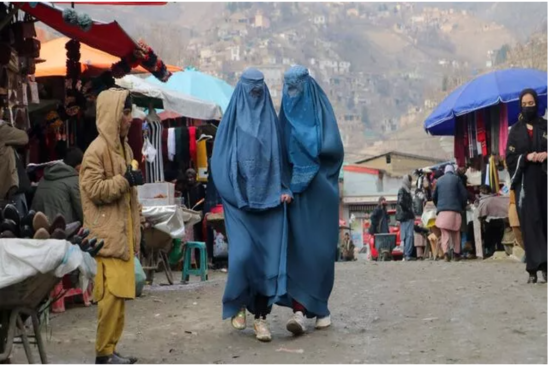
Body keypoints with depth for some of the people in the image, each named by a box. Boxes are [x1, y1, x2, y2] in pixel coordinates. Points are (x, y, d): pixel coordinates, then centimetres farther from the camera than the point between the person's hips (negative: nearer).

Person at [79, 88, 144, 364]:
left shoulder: (124, 147, 16)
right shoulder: (97, 150, -12)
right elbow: (94, 189, -17)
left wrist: (135, 231, 20)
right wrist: (125, 179, -18)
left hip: (122, 233, 9)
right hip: (107, 235, -9)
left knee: (119, 293, 9)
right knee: (111, 294, -10)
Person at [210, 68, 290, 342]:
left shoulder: (271, 121, 10)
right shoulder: (231, 121, 4)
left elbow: (281, 157, 12)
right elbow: (219, 160, 1)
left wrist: (284, 189, -1)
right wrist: (234, 192, -8)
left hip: (270, 200, 2)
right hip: (240, 202, -2)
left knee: (269, 258, -3)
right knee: (243, 254, -13)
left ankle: (261, 317, 5)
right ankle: (237, 305, 13)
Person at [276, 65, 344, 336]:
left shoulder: (321, 111, -1)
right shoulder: (286, 116, 11)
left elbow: (334, 148, -12)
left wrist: (307, 147, -11)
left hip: (320, 189, -3)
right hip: (295, 189, 3)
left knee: (320, 249, -1)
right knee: (297, 247, -9)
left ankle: (320, 307, 13)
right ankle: (300, 310, -15)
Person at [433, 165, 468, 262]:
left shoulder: (439, 180, 12)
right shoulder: (456, 179, 5)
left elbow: (434, 196, 17)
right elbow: (464, 194, 2)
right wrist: (462, 207, 15)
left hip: (442, 210, 1)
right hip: (455, 210, -1)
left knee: (445, 233, -3)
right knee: (455, 233, 10)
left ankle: (446, 252, -20)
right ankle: (456, 254, 10)